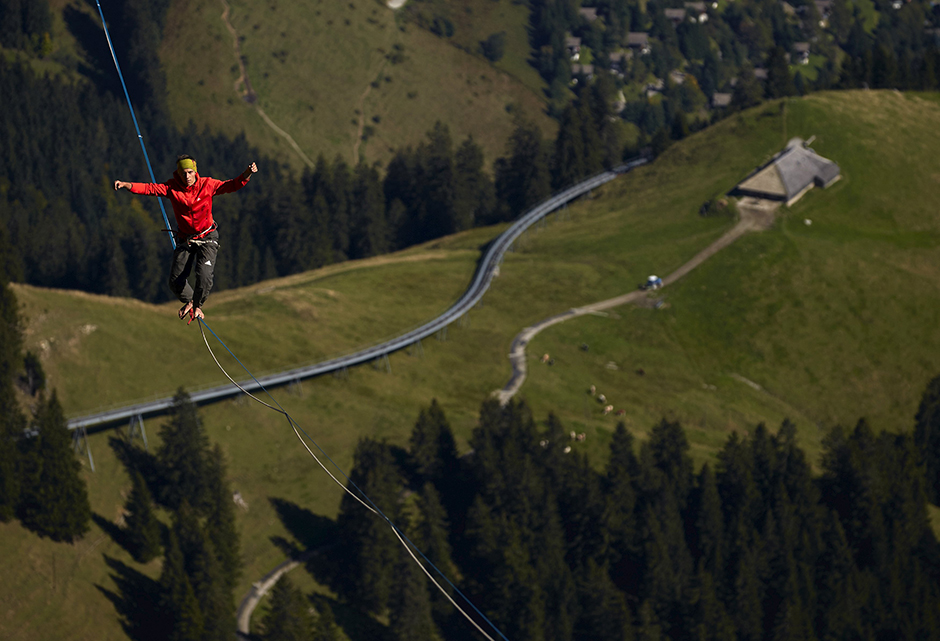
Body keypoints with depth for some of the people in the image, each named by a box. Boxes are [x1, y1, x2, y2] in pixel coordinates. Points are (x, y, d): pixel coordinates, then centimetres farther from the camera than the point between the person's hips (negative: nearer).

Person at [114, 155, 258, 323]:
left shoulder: (206, 184, -11)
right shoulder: (172, 187, -9)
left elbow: (232, 185, -13)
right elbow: (149, 188, -13)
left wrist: (247, 174, -31)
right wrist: (125, 185, -26)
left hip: (207, 237, -2)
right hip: (185, 240, 2)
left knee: (204, 276, -20)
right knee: (176, 281, -2)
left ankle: (198, 305, 12)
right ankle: (189, 301, 33)